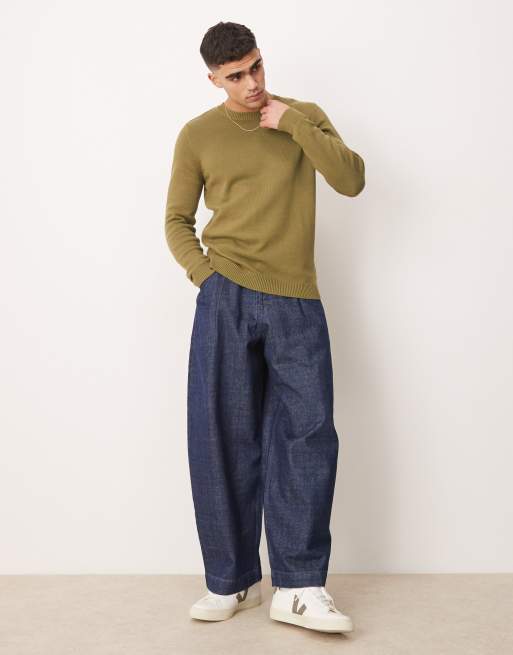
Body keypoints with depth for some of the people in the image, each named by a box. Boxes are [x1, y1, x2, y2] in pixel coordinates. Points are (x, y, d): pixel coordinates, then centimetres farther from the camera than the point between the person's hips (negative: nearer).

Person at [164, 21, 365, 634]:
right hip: (226, 299, 0)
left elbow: (351, 181, -3)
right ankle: (231, 581, 14)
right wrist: (203, 273, -4)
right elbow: (177, 221, 13)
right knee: (223, 437, 1)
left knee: (307, 433, -5)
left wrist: (294, 124, -9)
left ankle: (299, 589, 3)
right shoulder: (197, 135, 8)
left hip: (297, 304, 1)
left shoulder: (305, 116, 11)